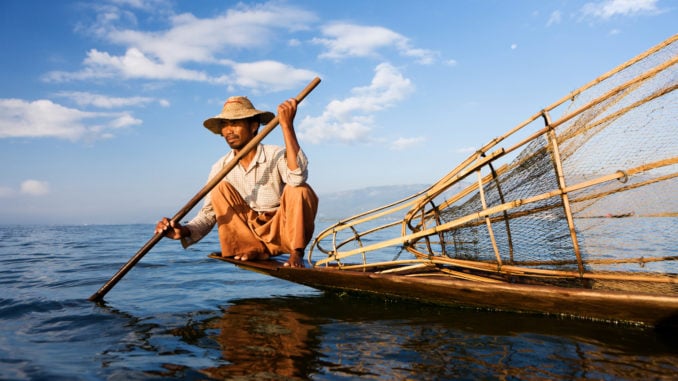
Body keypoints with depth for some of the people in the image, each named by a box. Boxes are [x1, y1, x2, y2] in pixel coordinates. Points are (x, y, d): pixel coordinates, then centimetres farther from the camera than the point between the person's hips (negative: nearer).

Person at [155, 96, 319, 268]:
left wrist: (287, 125, -38)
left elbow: (297, 176, -36)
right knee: (221, 189, -15)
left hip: (282, 233, -3)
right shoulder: (221, 168, -1)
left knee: (300, 189, -29)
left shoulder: (277, 156, -12)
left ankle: (296, 253, -15)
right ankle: (253, 251, -15)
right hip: (249, 236, 3)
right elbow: (208, 213, -4)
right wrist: (185, 231, -25)